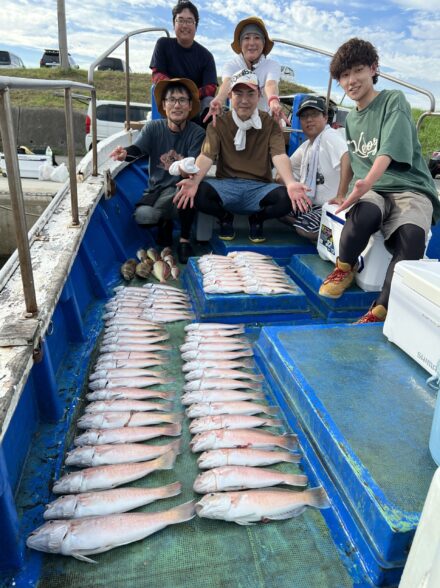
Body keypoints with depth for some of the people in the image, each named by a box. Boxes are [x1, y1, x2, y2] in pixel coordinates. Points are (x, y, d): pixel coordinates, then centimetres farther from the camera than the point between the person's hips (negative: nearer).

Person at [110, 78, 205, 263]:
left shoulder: (197, 133, -5)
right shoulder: (153, 128, 1)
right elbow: (137, 148, -16)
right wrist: (125, 154, -40)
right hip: (156, 190, 2)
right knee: (142, 216, -28)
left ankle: (184, 240, -15)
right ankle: (165, 223, 13)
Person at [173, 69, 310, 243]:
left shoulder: (270, 123, 3)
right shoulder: (218, 124, 3)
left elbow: (279, 155, -12)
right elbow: (206, 155, -9)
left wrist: (291, 183, -35)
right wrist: (194, 180, -33)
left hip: (259, 188, 0)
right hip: (226, 186, 0)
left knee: (288, 198, -31)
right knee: (197, 191, -31)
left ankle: (257, 218, 5)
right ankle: (225, 217, 4)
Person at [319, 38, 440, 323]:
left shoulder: (394, 100, 2)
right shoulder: (351, 118, 20)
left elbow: (390, 149, -15)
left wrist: (367, 182, -32)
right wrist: (345, 195, 19)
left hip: (410, 188, -3)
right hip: (371, 191, 3)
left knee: (412, 236, -36)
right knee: (364, 214, -37)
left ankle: (380, 311, -32)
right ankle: (345, 269, -11)